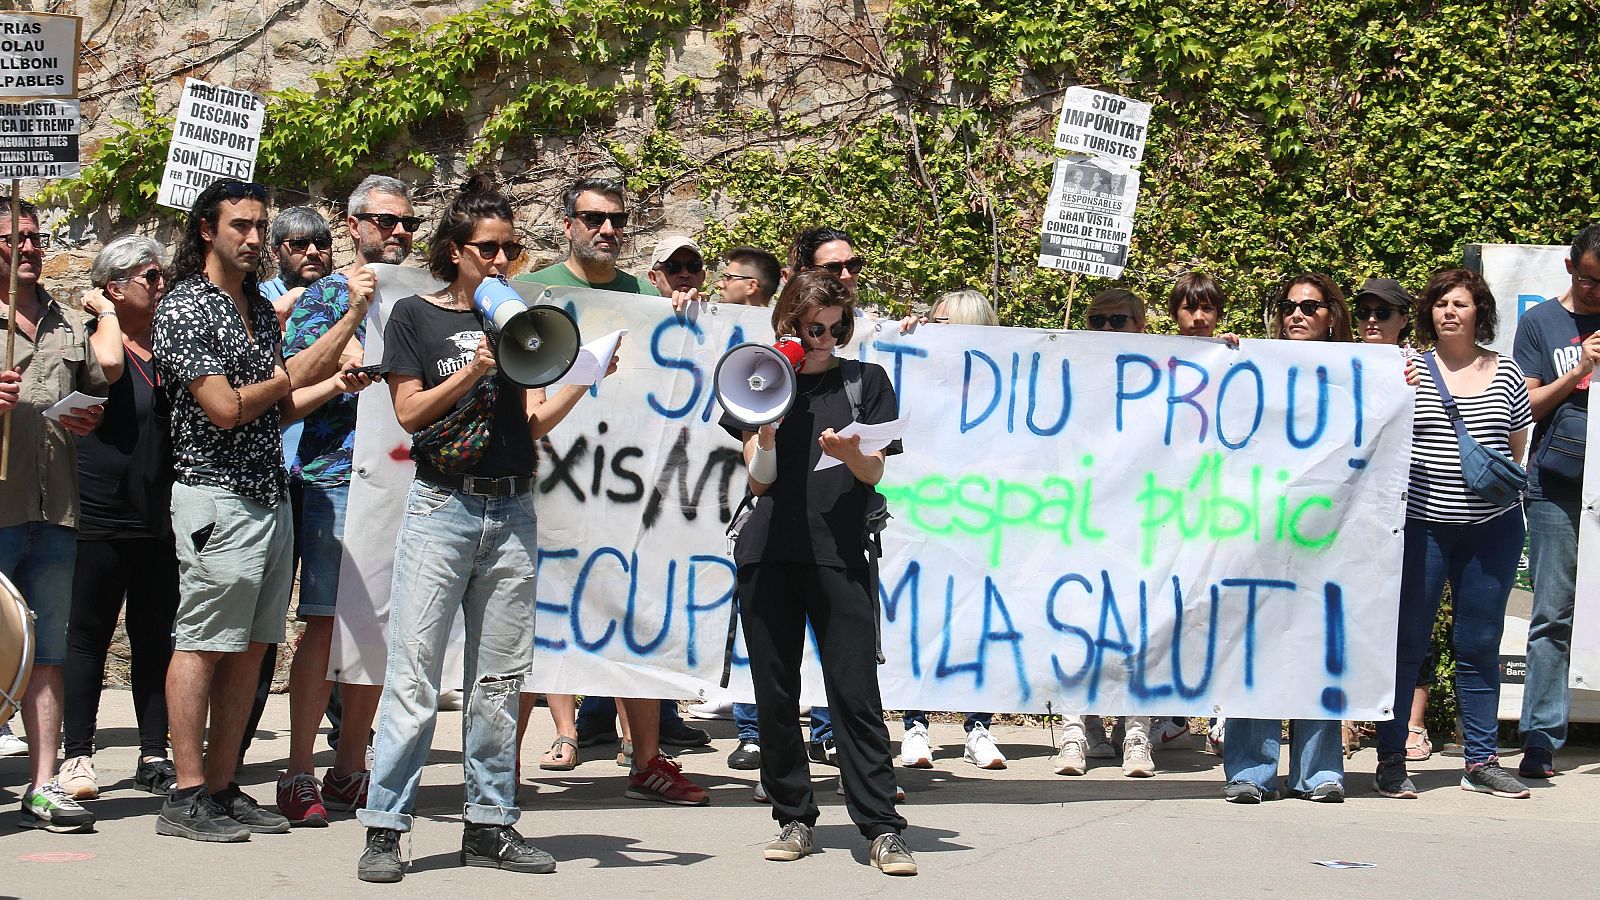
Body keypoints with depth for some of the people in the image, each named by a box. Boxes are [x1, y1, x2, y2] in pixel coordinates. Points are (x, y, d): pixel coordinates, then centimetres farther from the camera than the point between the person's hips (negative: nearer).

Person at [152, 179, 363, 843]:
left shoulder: (260, 308, 17)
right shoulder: (185, 307, -8)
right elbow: (225, 408, -15)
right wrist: (289, 377, 1)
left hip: (271, 494, 8)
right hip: (216, 496, -8)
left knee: (250, 647, 8)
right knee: (202, 644, -5)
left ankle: (223, 788, 13)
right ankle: (186, 796, -2)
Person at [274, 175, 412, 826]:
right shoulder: (323, 296, 5)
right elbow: (292, 395, -2)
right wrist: (341, 380, -19)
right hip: (334, 478, -4)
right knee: (326, 622, -6)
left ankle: (350, 768, 15)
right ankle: (299, 774, -1)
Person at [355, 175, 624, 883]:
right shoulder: (414, 315, 6)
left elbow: (536, 421, 9)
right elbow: (410, 412, -3)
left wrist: (584, 380, -6)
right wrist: (475, 368, -12)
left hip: (512, 512, 4)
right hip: (441, 508, -4)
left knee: (498, 677, 6)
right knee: (413, 672, -7)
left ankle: (490, 824, 12)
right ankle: (384, 828, -3)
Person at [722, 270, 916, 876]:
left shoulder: (866, 382, 10)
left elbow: (874, 474, 4)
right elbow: (759, 481, 8)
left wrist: (850, 454, -18)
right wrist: (765, 428, -10)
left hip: (839, 554, -2)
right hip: (768, 553, 2)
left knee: (855, 691, -7)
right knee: (775, 692, 3)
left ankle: (881, 828, -6)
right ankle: (794, 819, 13)